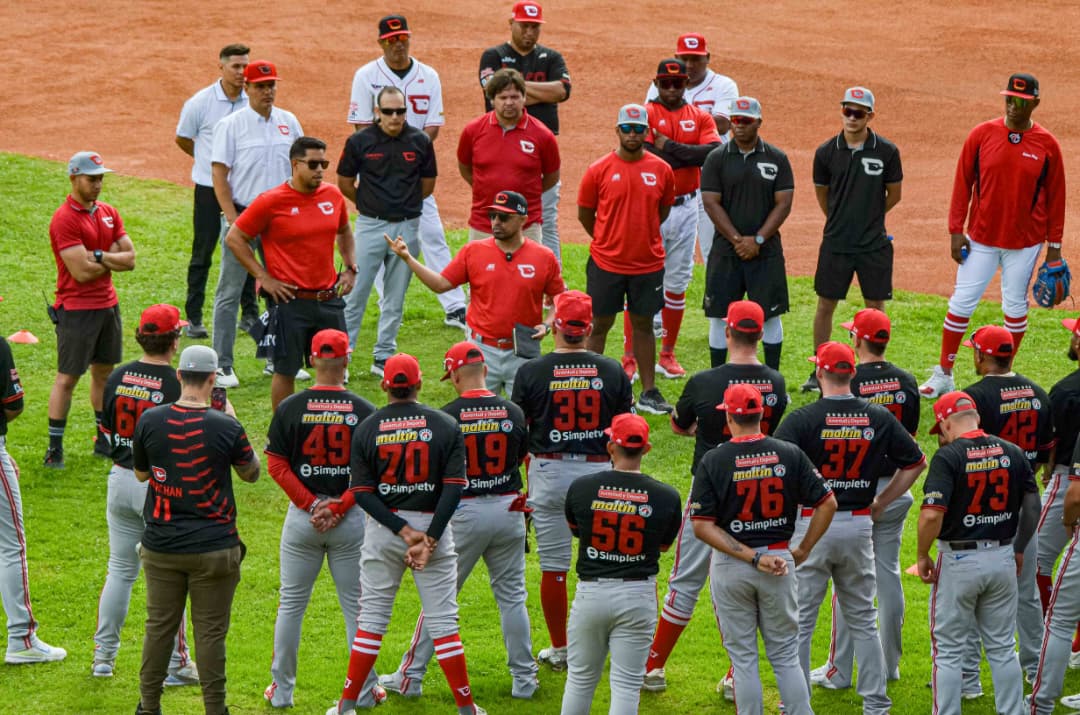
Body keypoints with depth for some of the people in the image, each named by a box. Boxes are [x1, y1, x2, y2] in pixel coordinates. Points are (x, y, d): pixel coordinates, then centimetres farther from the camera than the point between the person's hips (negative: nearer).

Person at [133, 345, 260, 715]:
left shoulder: (150, 421, -7)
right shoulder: (226, 427, -13)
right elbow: (251, 473, 6)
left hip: (161, 546, 2)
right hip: (214, 546, -2)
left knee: (159, 626, 12)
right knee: (210, 632, 4)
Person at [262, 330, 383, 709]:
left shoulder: (290, 407, -4)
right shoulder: (364, 411, -6)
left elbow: (276, 464, -5)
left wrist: (311, 504, -7)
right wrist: (339, 508, -10)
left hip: (301, 518, 1)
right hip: (351, 520, 0)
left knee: (291, 603, 11)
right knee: (356, 605, 8)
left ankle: (281, 689, 15)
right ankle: (365, 690, 13)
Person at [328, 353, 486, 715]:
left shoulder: (366, 428, -2)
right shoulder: (445, 425, -4)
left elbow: (362, 492, -7)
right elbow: (454, 487, -11)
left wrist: (405, 532, -11)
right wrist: (430, 539, -13)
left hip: (382, 528, 1)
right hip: (433, 524, -1)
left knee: (371, 618, 9)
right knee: (443, 621, 4)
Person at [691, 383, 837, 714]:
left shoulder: (713, 461, -9)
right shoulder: (789, 454, -4)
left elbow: (702, 525, -14)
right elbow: (827, 503, -4)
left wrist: (751, 557, -15)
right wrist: (803, 551, 3)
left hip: (730, 563, -1)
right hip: (780, 561, 2)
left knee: (743, 658, 7)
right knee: (785, 656, 12)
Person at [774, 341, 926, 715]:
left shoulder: (802, 419, -12)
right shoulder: (878, 418, 1)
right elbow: (915, 463, 9)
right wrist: (879, 505, 12)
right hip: (859, 526, 4)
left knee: (799, 621, 5)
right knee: (863, 620, 14)